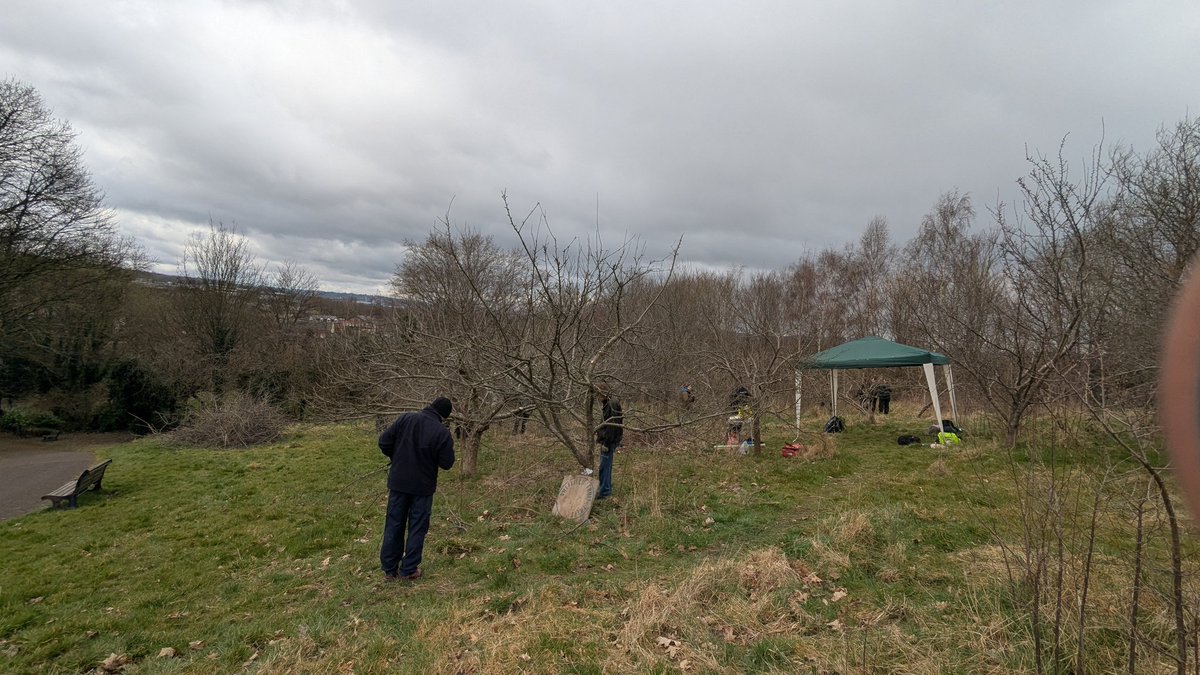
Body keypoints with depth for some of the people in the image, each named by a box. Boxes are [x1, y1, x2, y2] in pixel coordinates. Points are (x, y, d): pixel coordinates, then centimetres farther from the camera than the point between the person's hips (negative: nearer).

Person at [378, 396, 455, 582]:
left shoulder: (405, 419, -8)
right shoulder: (442, 433, -17)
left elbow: (383, 442, -5)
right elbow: (446, 463, -11)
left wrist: (397, 458, 11)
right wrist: (448, 447, 6)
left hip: (398, 483, 3)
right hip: (423, 487, -3)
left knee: (394, 526, 14)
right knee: (417, 528, 11)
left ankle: (389, 569, 22)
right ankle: (408, 570, 17)